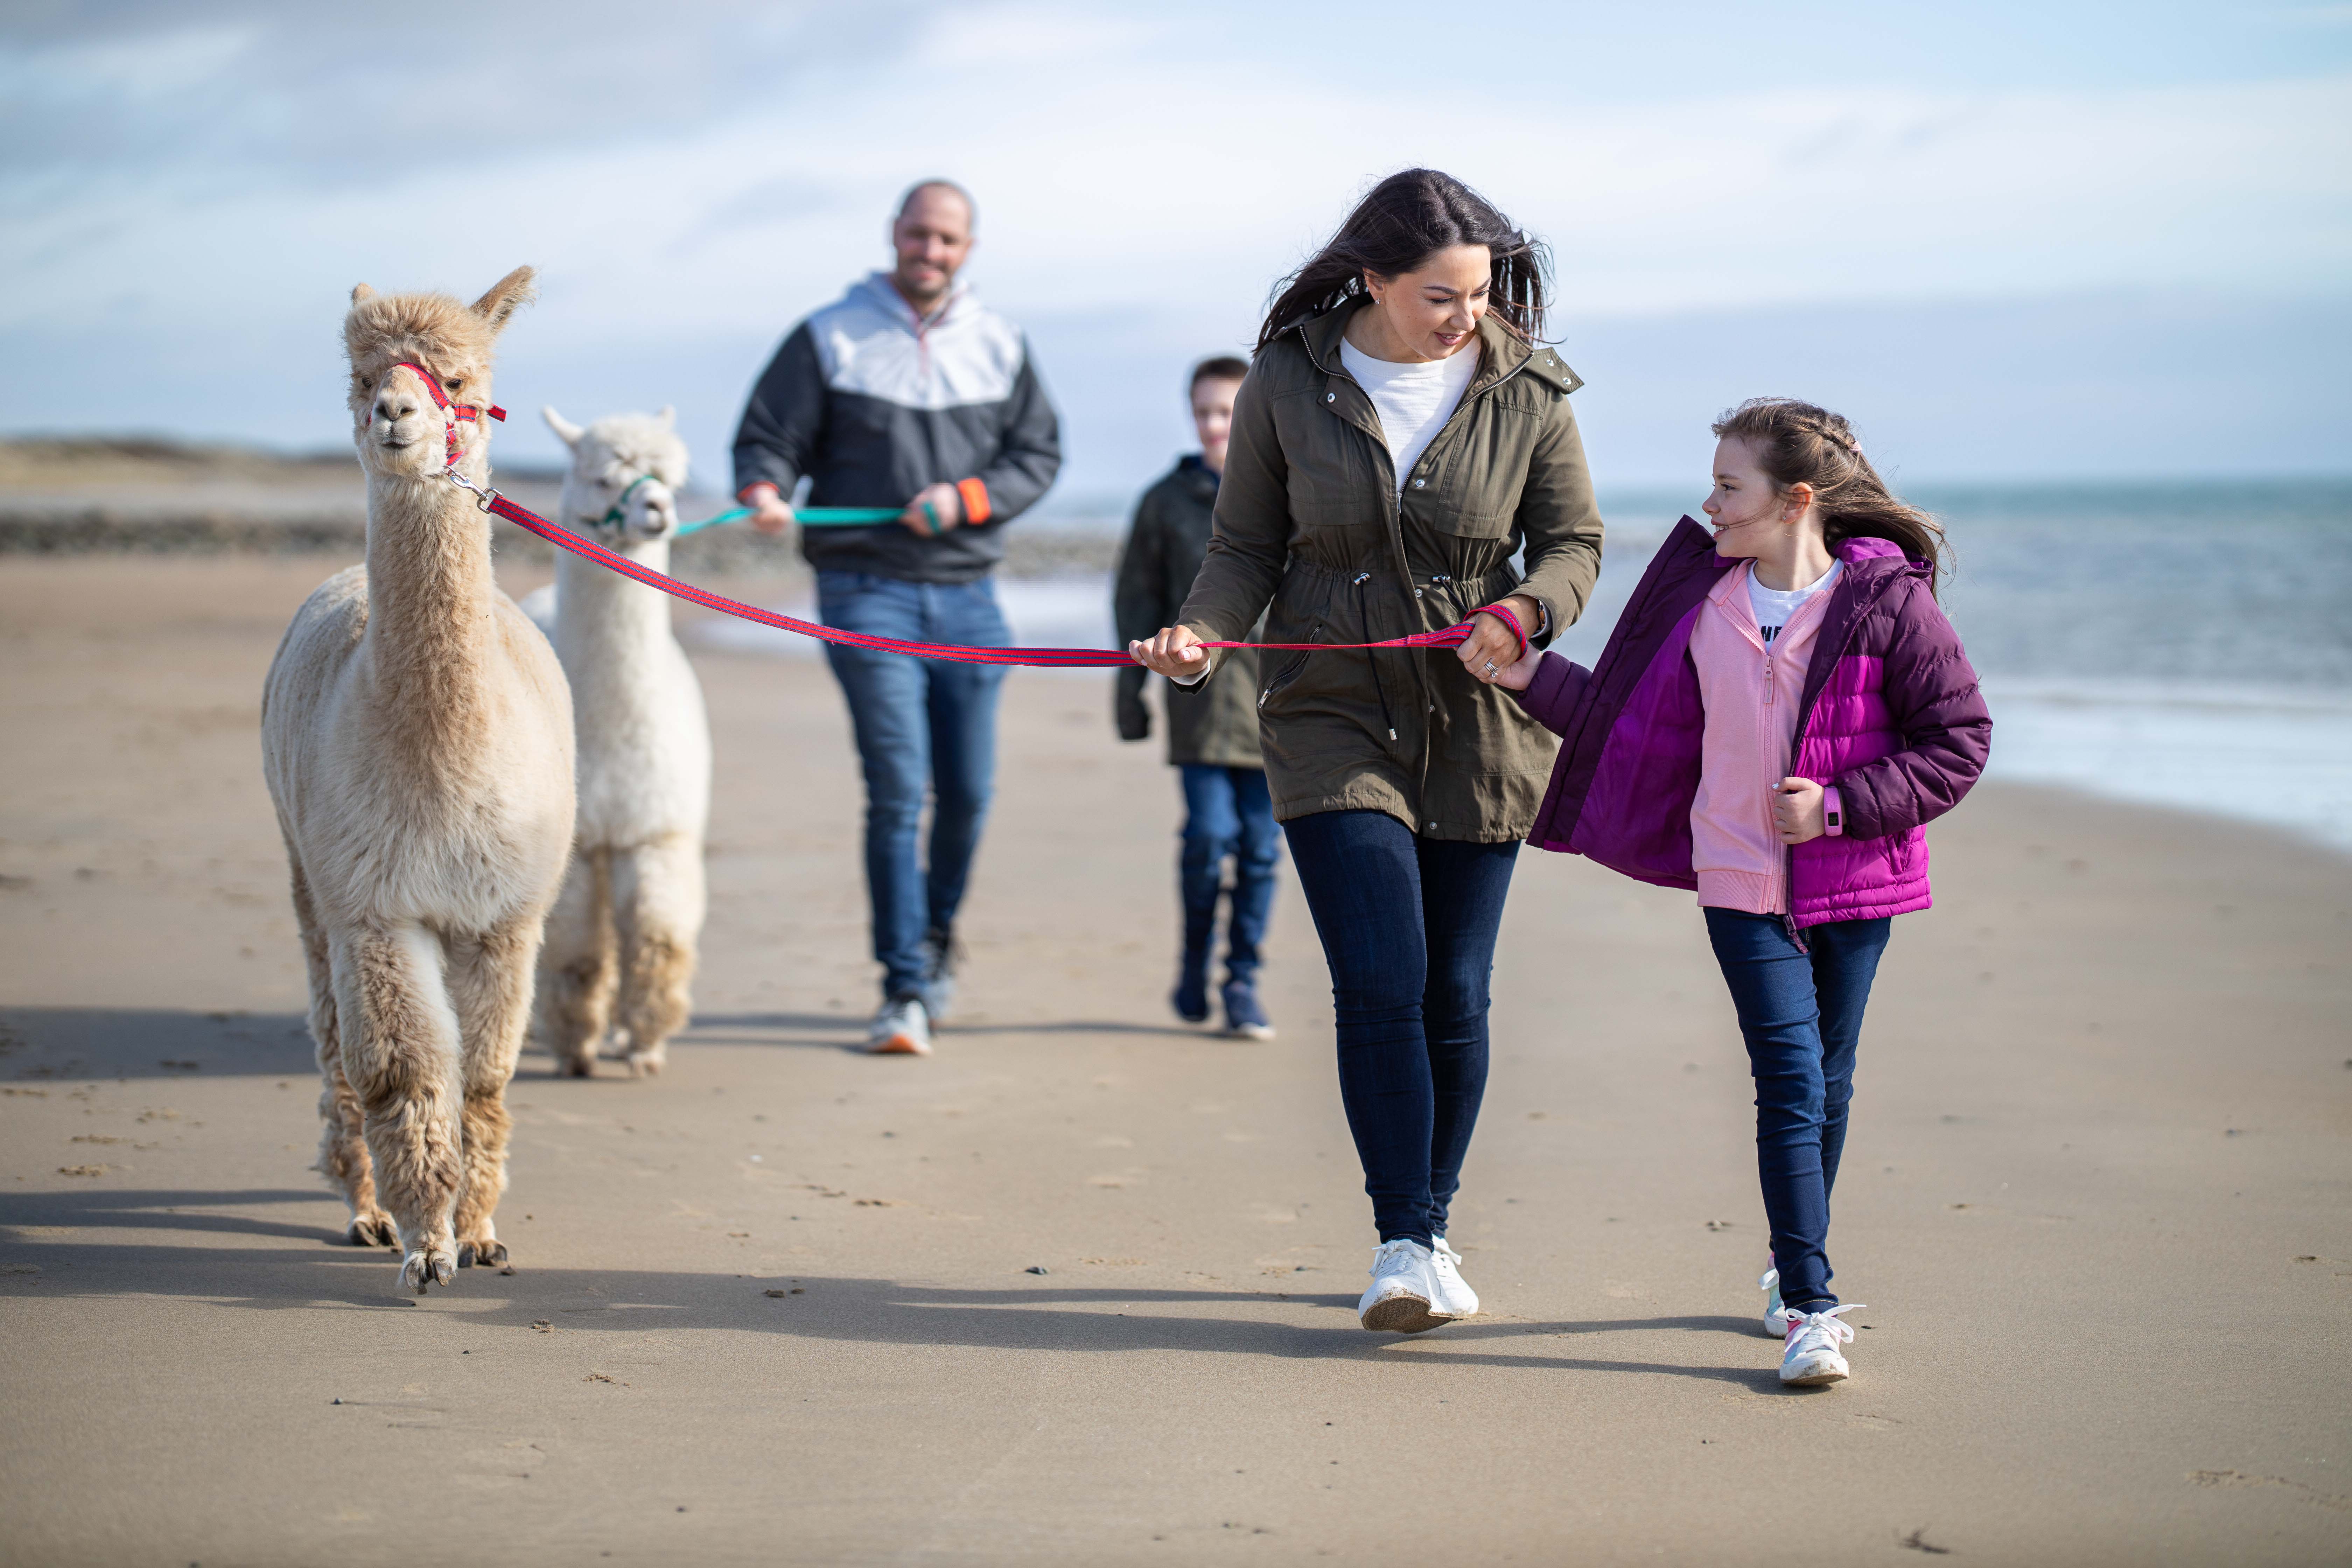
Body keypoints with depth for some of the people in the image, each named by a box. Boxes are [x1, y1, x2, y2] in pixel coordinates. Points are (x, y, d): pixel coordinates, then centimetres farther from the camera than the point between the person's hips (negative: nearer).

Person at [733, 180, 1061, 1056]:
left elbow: (1039, 455, 10)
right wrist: (764, 491, -21)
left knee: (967, 790, 6)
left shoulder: (999, 346, 12)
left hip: (966, 596, 3)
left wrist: (964, 499, -8)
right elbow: (768, 438, 2)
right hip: (867, 594, -3)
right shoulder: (829, 338, 3)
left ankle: (937, 940, 32)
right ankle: (904, 989, -8)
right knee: (897, 789, -12)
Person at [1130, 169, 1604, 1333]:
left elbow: (1573, 539, 4)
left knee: (1456, 995, 6)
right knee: (1381, 985, -14)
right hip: (1335, 722, -1)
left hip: (1478, 728, 1)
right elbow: (1248, 546, 2)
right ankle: (1403, 1242, -7)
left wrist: (1526, 609, -18)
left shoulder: (1524, 392, -4)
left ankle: (1431, 1230, 22)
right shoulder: (1287, 385, -5)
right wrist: (1202, 638, -17)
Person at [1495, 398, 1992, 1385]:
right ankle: (1810, 1308, -11)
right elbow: (1634, 718, 11)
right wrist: (1532, 675, 3)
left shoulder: (1888, 603, -10)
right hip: (1743, 880, 1)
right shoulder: (1704, 603, 2)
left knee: (1825, 1082, 13)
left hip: (1853, 882, -1)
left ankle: (1794, 1266, 34)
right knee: (1791, 1081, -9)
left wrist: (1838, 805, -13)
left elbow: (1960, 740, -7)